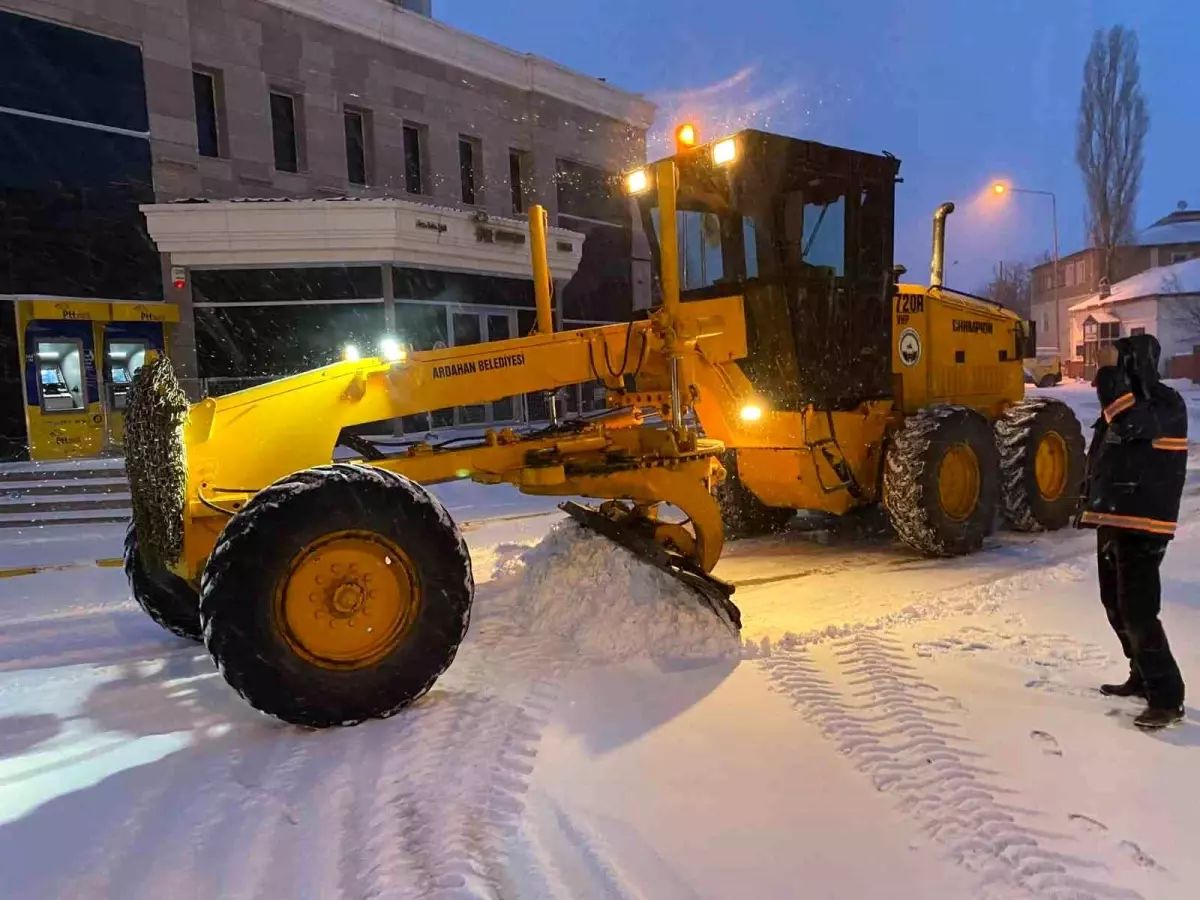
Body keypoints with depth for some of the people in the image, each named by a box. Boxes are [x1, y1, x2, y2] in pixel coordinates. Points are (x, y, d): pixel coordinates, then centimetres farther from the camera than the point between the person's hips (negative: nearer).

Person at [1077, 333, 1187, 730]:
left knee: (1138, 611, -10)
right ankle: (1143, 678, 31)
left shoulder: (1166, 404, -11)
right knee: (1116, 605, 17)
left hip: (1141, 526, -9)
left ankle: (1167, 698, 0)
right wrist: (1094, 508, 20)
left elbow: (1134, 425, -33)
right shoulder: (1126, 401, 14)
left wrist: (1110, 375, -26)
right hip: (1113, 521, 9)